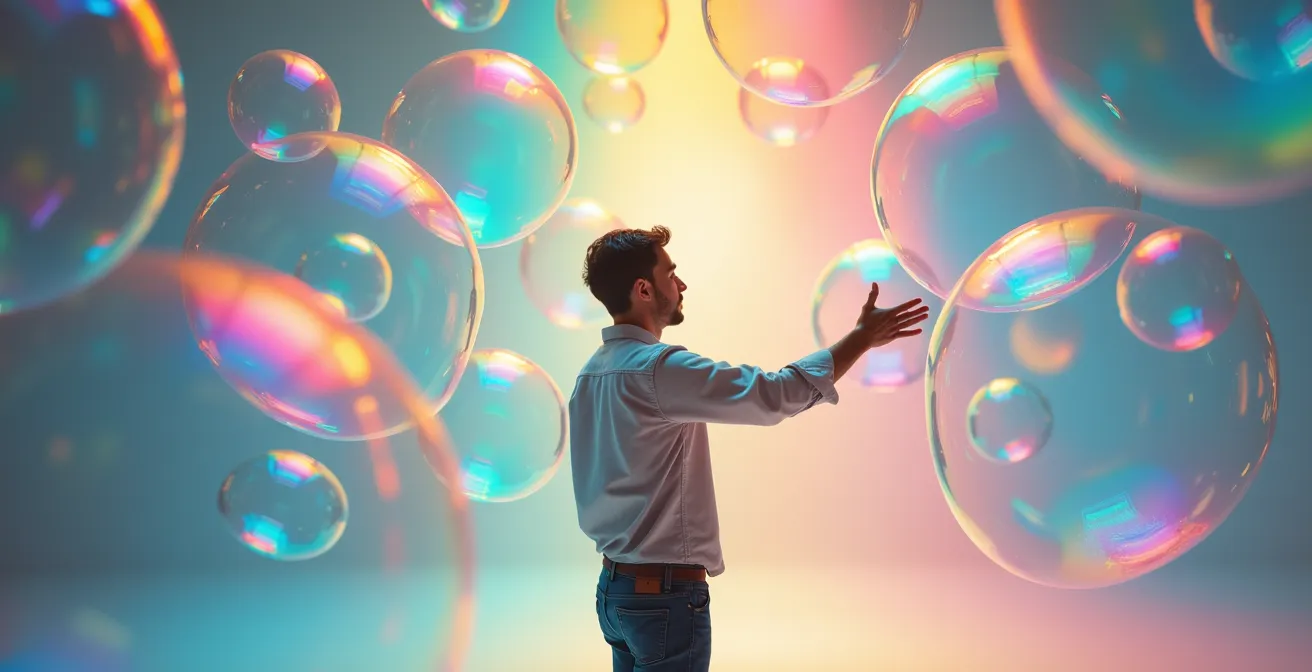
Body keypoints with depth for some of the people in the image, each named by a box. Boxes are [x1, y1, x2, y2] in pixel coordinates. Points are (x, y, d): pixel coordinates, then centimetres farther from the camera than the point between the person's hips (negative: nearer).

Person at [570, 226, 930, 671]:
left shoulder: (591, 373, 9)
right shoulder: (658, 369, -20)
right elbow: (777, 394, -22)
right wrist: (863, 337, -12)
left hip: (614, 586, 9)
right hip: (665, 593, -9)